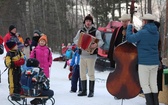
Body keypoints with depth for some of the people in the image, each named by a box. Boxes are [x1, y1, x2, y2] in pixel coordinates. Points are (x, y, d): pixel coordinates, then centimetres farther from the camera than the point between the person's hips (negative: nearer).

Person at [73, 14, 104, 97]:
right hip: (82, 55, 4)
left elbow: (101, 42, -9)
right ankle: (84, 91, 17)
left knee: (91, 74, -3)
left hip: (91, 55, -4)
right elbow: (75, 40, 15)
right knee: (82, 74, 7)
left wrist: (96, 44, -31)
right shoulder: (80, 31, 11)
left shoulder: (96, 32, -1)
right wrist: (78, 43, -8)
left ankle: (91, 91, 3)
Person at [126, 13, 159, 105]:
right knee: (153, 84, 12)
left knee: (144, 84, 1)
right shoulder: (156, 33, 8)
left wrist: (129, 27, 2)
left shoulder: (143, 32, -15)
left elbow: (129, 39, -13)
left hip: (144, 62, -7)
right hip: (155, 62, 7)